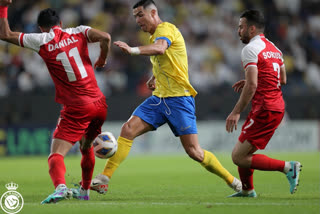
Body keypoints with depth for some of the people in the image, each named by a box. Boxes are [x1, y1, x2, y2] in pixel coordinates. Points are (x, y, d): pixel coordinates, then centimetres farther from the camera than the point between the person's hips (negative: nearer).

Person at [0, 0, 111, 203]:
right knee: (86, 147, 29)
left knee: (56, 155, -11)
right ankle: (84, 190, 41)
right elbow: (105, 37, -11)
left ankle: (60, 185, -40)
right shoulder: (78, 33, 5)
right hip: (99, 103, 5)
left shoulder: (42, 41, -2)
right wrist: (102, 59, 6)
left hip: (76, 109, -5)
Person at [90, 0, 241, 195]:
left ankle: (232, 181, 10)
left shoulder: (165, 28, -9)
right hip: (159, 98, 8)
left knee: (194, 152, -9)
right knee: (128, 129, -11)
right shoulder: (155, 36, 19)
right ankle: (103, 180, -13)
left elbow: (159, 49, -33)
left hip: (179, 98, -8)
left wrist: (133, 50, -49)